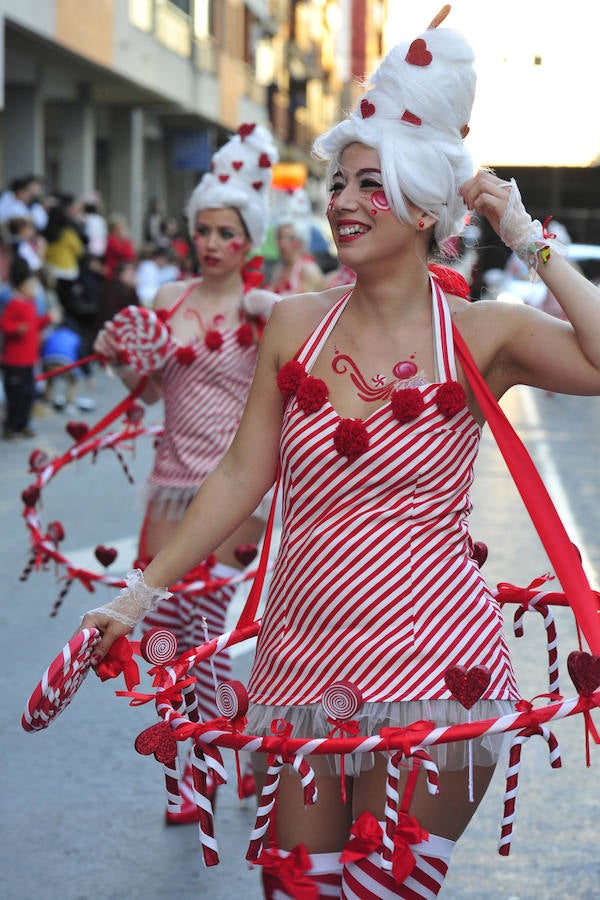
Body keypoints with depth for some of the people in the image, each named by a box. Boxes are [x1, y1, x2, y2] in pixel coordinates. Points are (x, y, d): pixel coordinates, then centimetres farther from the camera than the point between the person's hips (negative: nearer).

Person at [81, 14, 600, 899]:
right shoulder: (295, 323, 6)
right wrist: (141, 593, 9)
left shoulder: (481, 334, -3)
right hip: (302, 653, 3)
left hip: (430, 658, -3)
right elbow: (242, 477, 10)